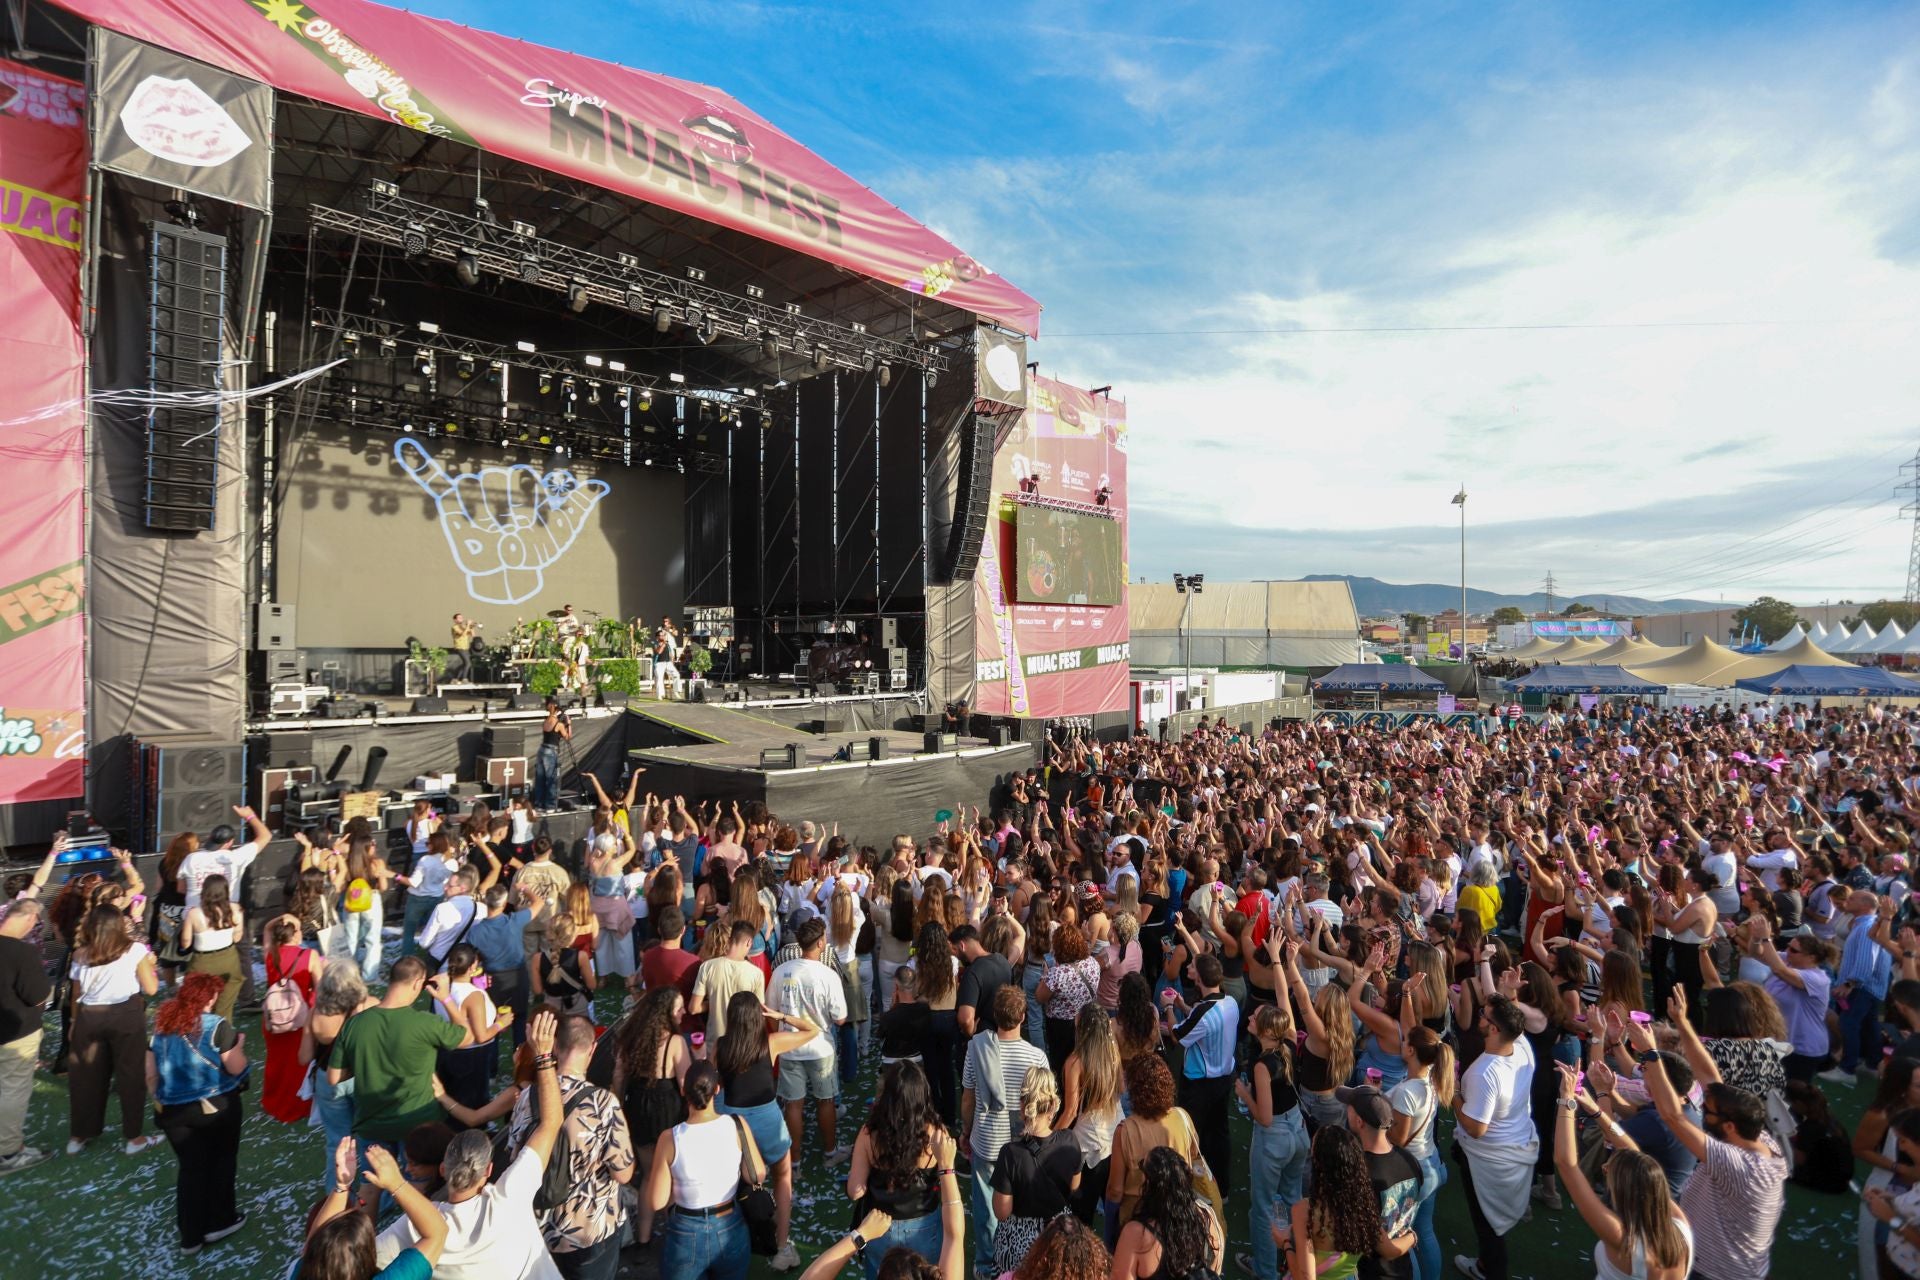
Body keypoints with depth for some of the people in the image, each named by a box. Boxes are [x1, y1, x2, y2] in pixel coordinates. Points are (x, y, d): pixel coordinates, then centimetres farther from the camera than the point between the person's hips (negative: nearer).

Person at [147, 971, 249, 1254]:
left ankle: (190, 1237, 19)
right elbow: (236, 1068, -14)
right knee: (222, 1161, 16)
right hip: (216, 1107, -4)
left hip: (173, 1110, 4)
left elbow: (151, 1074, 5)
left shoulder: (162, 1025, -1)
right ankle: (219, 1222, 25)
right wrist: (239, 1044, 2)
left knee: (191, 1168, 14)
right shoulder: (217, 1026, -16)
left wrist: (160, 1101, 19)